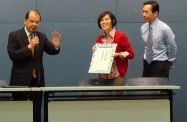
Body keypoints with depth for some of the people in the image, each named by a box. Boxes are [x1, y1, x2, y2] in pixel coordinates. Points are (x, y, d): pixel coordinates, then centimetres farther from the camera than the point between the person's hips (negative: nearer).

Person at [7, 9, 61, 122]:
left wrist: (56, 45, -23)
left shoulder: (42, 37, 8)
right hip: (20, 80, -4)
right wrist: (29, 46, -24)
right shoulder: (14, 35, -5)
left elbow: (52, 51, -1)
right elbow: (13, 55, -15)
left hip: (37, 80, 4)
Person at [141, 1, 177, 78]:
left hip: (160, 64, -5)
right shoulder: (143, 28, 1)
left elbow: (172, 47, -3)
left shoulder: (164, 28, -15)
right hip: (147, 63, 6)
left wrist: (170, 62, 9)